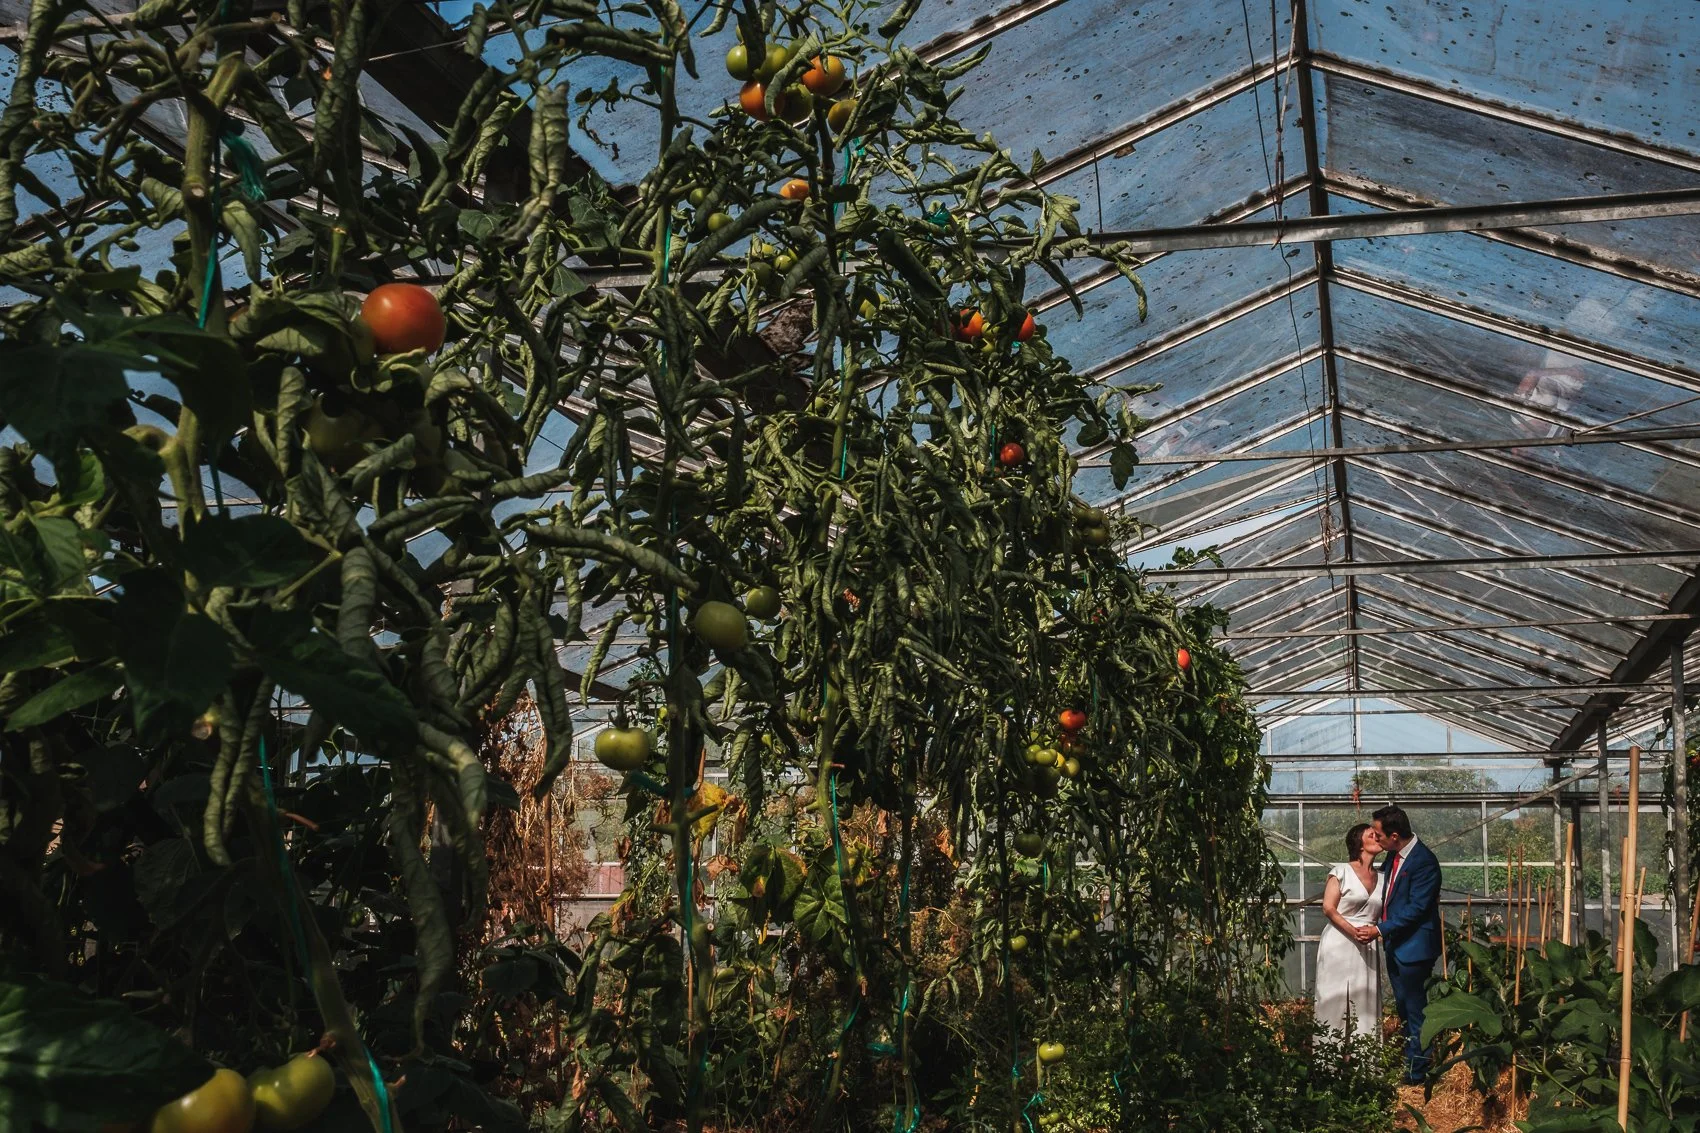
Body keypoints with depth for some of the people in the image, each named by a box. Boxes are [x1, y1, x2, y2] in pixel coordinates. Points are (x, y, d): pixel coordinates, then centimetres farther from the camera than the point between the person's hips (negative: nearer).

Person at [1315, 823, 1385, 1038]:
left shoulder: (1382, 878, 13)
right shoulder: (1341, 871, -1)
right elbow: (1328, 908, -7)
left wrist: (1375, 931, -9)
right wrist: (1353, 931, -19)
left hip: (1367, 950, 5)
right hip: (1339, 945, -4)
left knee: (1365, 1008, 1)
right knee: (1336, 1004, -3)